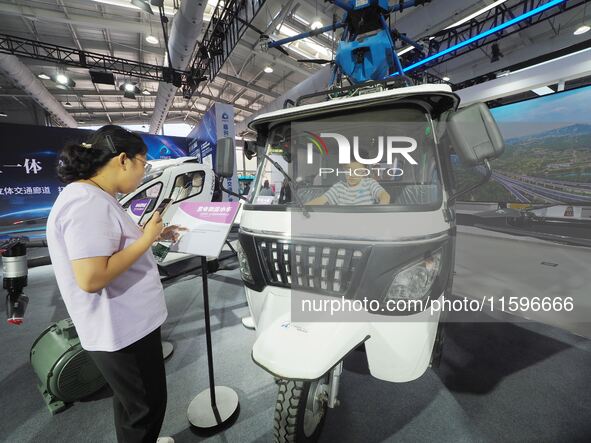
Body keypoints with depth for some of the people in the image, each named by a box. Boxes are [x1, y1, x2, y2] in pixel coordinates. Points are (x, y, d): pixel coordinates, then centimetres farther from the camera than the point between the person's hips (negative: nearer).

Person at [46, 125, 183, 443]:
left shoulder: (97, 198, 8)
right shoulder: (87, 203, -25)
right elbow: (91, 278, -31)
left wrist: (157, 235, 9)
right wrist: (146, 239, -24)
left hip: (125, 324, 10)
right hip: (122, 331, -10)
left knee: (131, 402, 29)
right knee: (145, 406, 12)